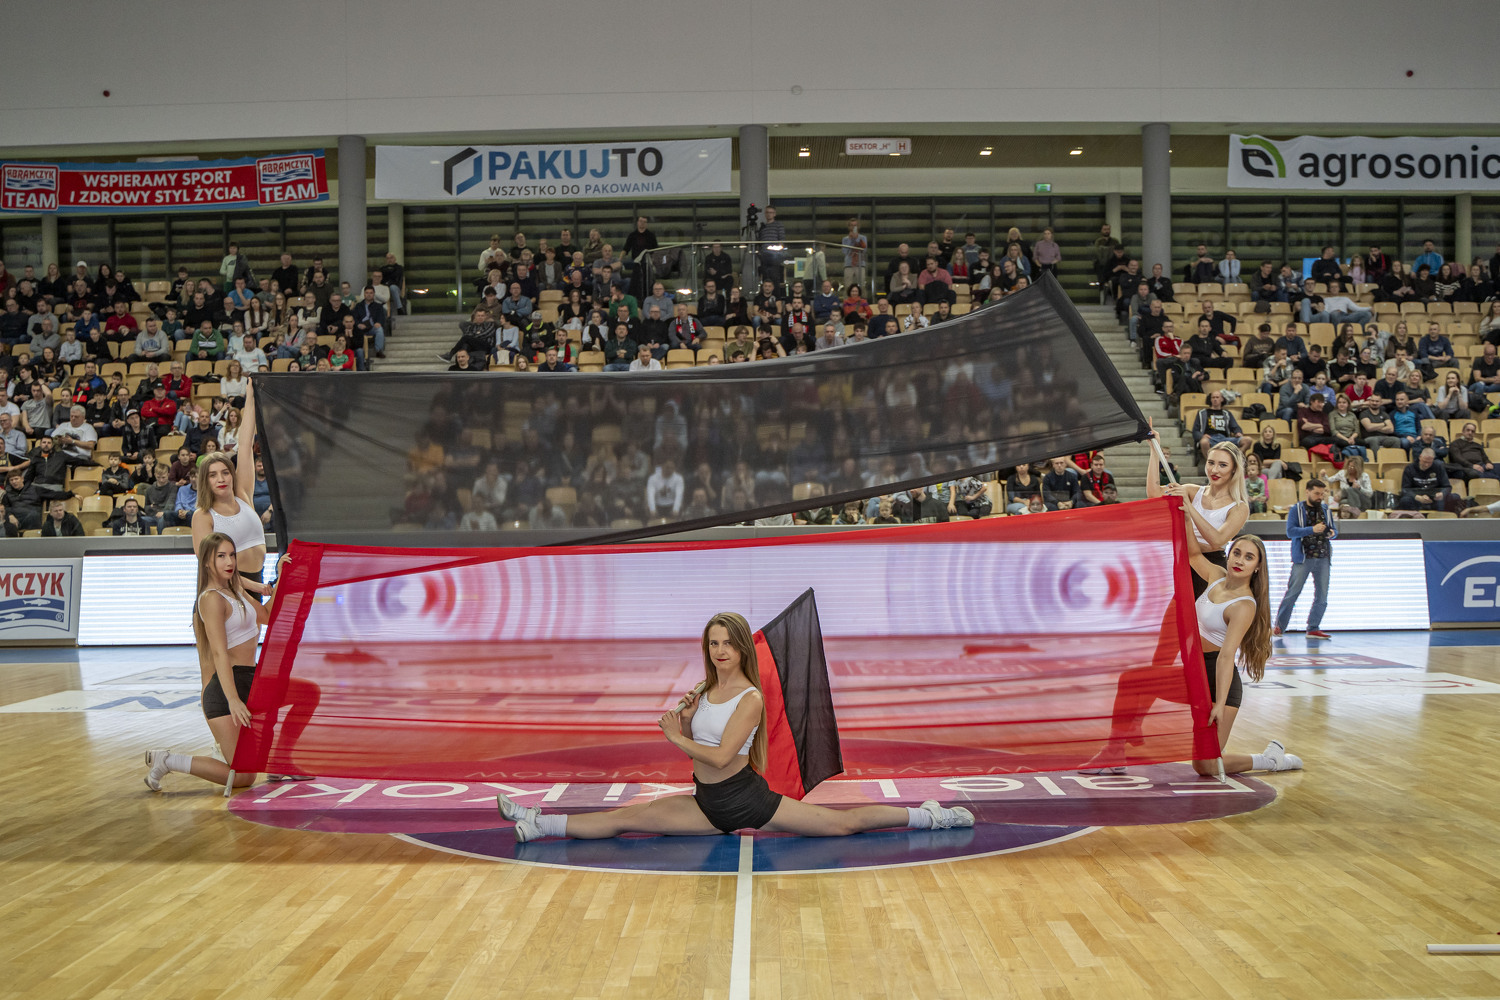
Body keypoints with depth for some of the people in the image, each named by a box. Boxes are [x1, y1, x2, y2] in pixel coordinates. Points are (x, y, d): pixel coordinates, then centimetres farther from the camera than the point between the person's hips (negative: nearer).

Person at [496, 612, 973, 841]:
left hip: (745, 799, -6)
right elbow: (694, 748, 13)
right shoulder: (704, 690, 9)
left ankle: (926, 816, 0)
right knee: (622, 818, -1)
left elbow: (720, 756, -23)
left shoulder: (750, 699, -15)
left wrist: (676, 737, -11)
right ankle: (537, 823, -2)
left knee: (842, 823, -8)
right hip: (707, 805, 6)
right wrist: (685, 722, -6)